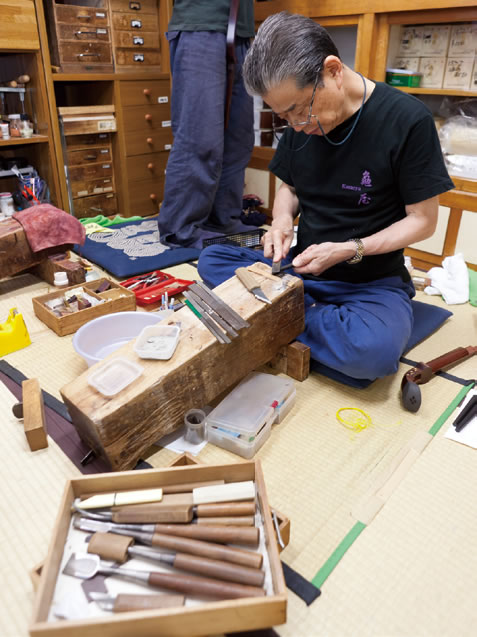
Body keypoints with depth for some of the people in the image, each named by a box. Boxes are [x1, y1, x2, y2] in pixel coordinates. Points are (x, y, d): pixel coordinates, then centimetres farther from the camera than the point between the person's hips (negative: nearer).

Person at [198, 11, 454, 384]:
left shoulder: (407, 121, -15)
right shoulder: (301, 124, 0)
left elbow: (423, 220, -10)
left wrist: (349, 250, -21)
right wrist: (283, 220, -9)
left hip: (373, 280, -4)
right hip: (301, 267, 5)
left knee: (374, 350, -36)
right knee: (211, 260, -10)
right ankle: (310, 316, -17)